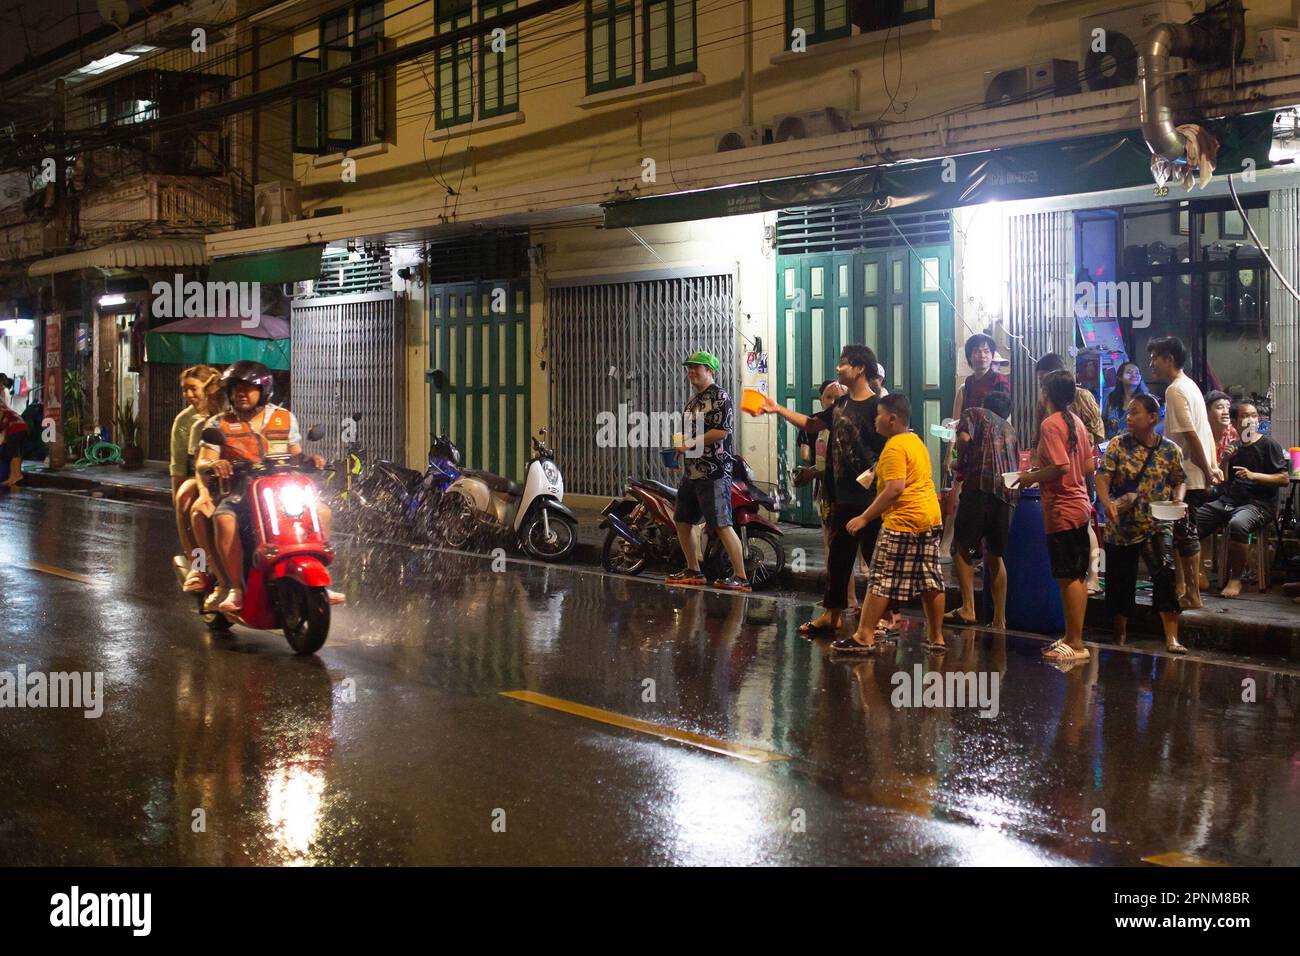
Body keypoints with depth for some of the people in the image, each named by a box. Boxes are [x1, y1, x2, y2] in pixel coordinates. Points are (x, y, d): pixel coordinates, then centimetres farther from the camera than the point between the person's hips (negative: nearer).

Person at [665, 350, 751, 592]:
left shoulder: (720, 397, -9)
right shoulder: (692, 400, 19)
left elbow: (722, 431, -19)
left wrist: (692, 443, -17)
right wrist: (681, 442, 10)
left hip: (714, 472, -10)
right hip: (691, 471, 10)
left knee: (722, 525, -12)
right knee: (682, 521, 14)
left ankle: (740, 577, -8)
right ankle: (693, 571, 27)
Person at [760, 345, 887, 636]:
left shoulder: (876, 407, -13)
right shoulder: (841, 405, 12)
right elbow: (812, 423, 24)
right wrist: (778, 410, 19)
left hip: (868, 496, -8)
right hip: (843, 495, 8)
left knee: (874, 556, -1)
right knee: (838, 556, 13)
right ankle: (832, 613, 22)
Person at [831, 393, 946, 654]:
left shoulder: (894, 448, -14)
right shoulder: (916, 441, 16)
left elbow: (896, 489, -23)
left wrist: (864, 518, -22)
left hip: (904, 521, -9)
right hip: (931, 519, 9)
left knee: (881, 580, -5)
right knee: (930, 580, 11)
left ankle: (864, 637, -3)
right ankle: (936, 637, 16)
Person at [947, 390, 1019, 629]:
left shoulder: (974, 413, 15)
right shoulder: (1010, 429, 30)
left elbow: (964, 438, -5)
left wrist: (960, 465, 9)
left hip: (980, 484, -6)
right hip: (1008, 490, 6)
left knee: (961, 546, -3)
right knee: (996, 555, 12)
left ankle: (968, 608, -18)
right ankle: (1000, 620, 9)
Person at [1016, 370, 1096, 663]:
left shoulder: (1050, 424, -15)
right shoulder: (1076, 422, 10)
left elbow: (1061, 466, -23)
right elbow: (1089, 466, 14)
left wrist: (1031, 477, -9)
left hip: (1061, 510, -9)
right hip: (1080, 505, 9)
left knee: (1067, 578, -5)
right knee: (1078, 577, 12)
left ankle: (1076, 644, -2)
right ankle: (1073, 637, 19)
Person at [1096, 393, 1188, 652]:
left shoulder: (1170, 450, 0)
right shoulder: (1118, 444, -2)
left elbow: (1178, 482, 12)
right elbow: (1103, 477, -9)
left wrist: (1177, 500, -10)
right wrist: (1107, 502, -27)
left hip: (1156, 525, -1)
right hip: (1121, 526, 1)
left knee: (1164, 573, -21)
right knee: (1119, 582, 9)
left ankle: (1171, 638, -20)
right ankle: (1119, 636, 28)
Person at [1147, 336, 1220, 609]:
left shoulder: (1175, 391, -16)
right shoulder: (1191, 386, 15)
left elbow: (1191, 436, -21)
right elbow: (1206, 431, 15)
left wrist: (1206, 471, -16)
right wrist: (1213, 466, 14)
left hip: (1186, 477, -10)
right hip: (1197, 476, 10)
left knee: (1185, 535, -3)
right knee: (1181, 533, 15)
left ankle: (1192, 596, 2)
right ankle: (1180, 587, 22)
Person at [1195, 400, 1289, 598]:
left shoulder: (1269, 445, 0)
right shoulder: (1234, 446, 17)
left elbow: (1285, 479, -7)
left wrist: (1253, 476, -16)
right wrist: (1225, 461, 1)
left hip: (1259, 503, -6)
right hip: (1230, 500, 6)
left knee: (1237, 524, -39)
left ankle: (1236, 580, -25)